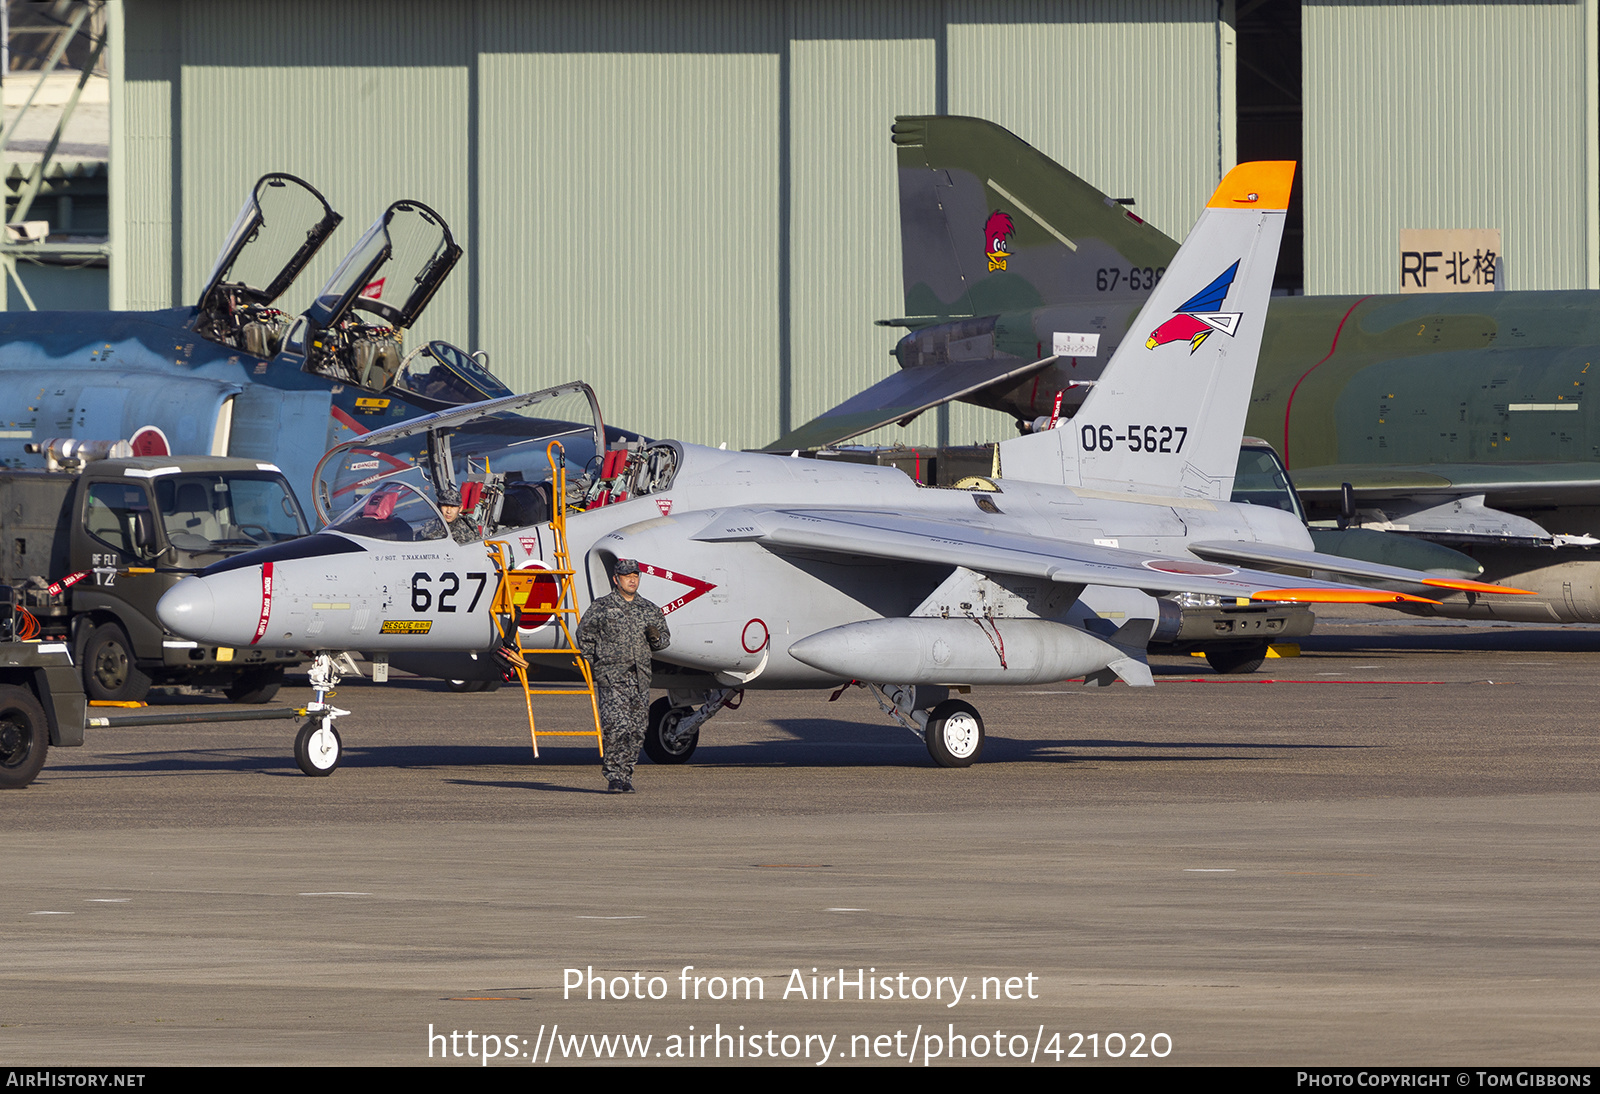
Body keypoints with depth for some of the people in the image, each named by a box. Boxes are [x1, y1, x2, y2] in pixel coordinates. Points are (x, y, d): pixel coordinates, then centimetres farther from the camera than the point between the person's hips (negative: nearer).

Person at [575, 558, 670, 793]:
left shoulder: (649, 610, 13)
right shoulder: (601, 607, 2)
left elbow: (665, 637, 21)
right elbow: (584, 634, 10)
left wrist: (656, 637, -2)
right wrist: (593, 662, 4)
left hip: (641, 676, 5)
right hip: (611, 676, -5)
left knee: (637, 731, 3)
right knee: (617, 727, -14)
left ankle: (626, 776, 12)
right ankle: (614, 777, -10)